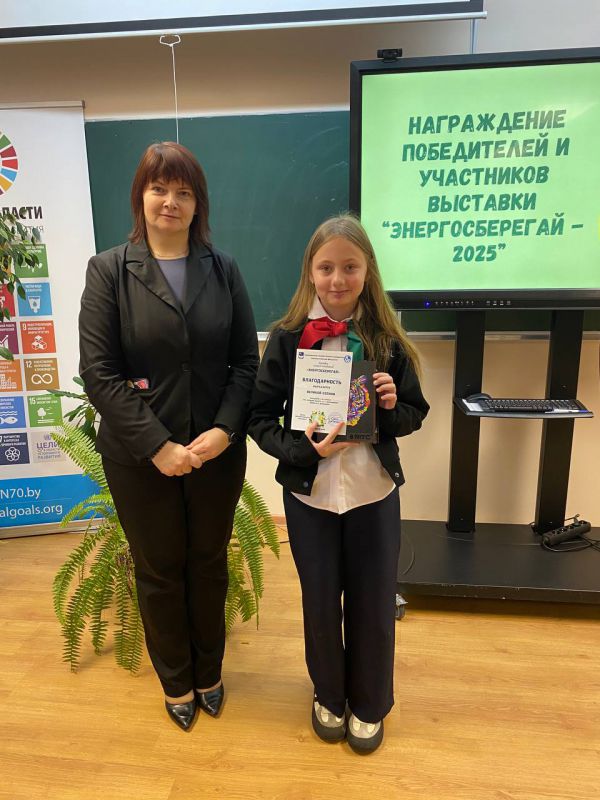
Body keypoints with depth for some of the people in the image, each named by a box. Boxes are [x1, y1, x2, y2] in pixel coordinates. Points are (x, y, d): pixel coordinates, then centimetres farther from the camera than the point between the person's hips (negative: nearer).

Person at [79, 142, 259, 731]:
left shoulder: (222, 269, 1)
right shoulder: (108, 271, -5)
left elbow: (246, 361, 0)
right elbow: (98, 374, -10)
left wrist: (224, 430, -14)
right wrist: (159, 446, -16)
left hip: (217, 452, 2)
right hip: (141, 459, -1)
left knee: (209, 563, 18)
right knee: (159, 570, 15)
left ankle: (208, 673, 43)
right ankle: (176, 682, 41)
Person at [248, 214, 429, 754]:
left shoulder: (386, 340, -4)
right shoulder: (288, 338, -8)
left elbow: (415, 415, 3)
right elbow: (261, 417, -5)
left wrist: (391, 406, -18)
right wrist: (302, 449, -22)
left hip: (374, 492, 1)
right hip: (309, 493, 0)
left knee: (372, 602, 12)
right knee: (320, 601, 15)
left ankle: (369, 704, 40)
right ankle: (329, 694, 43)